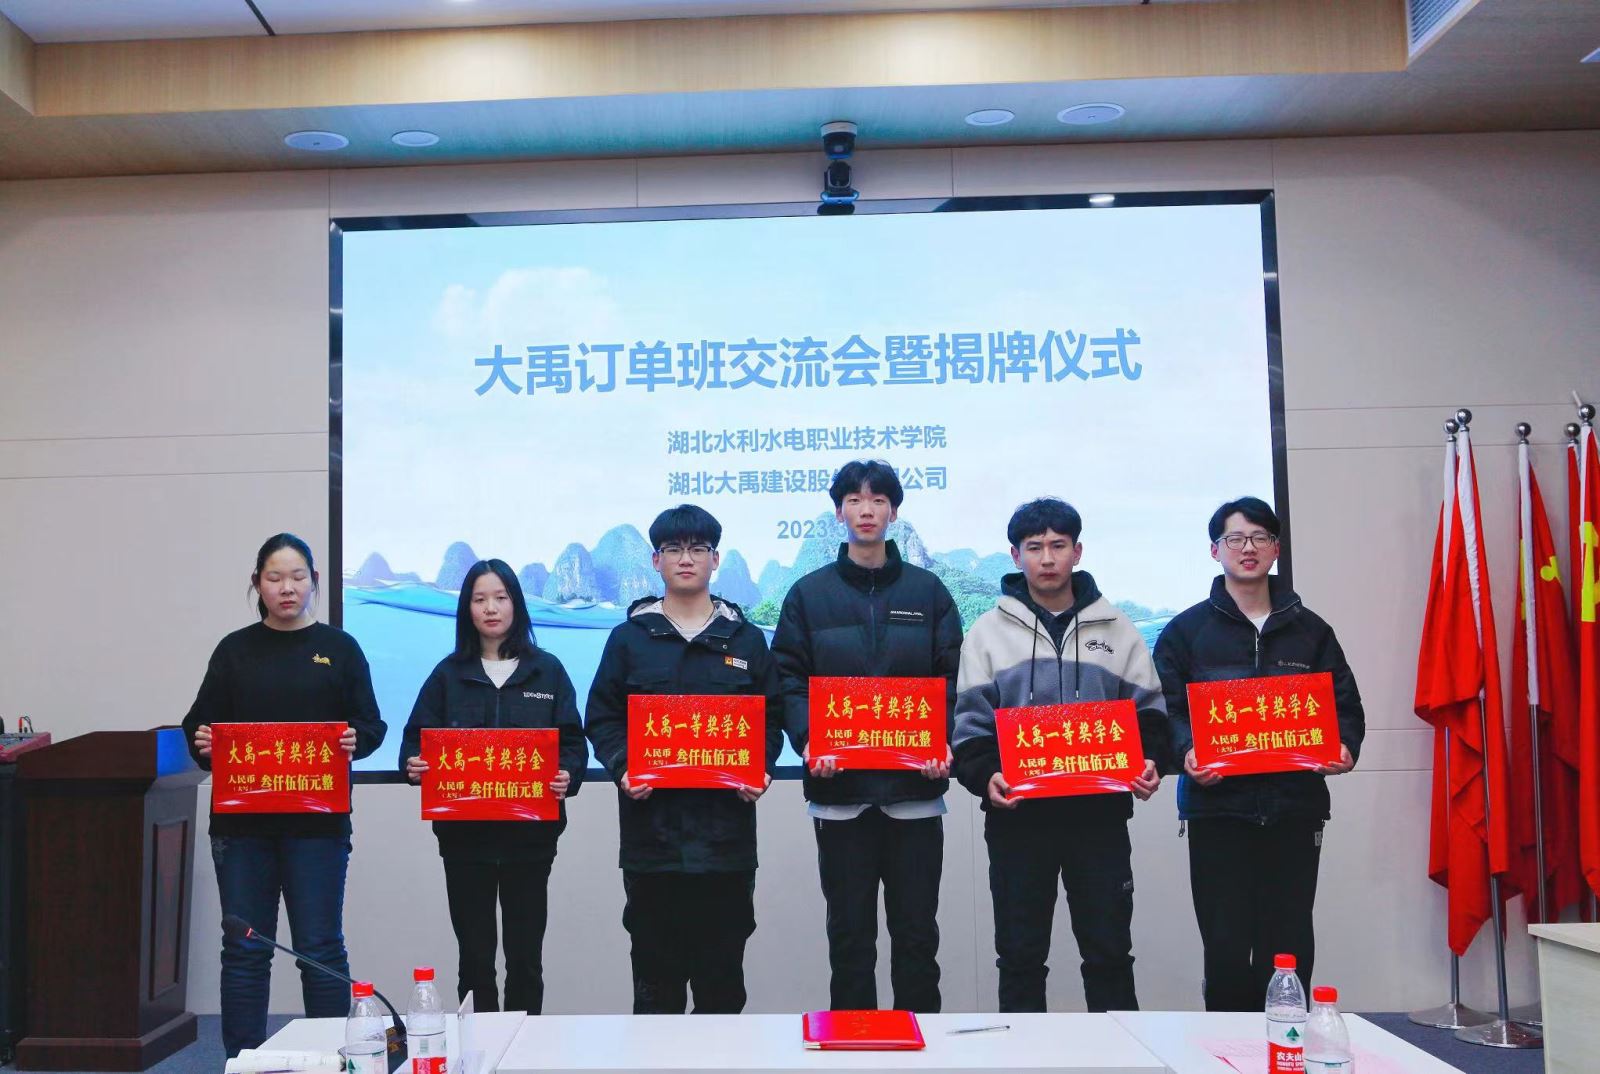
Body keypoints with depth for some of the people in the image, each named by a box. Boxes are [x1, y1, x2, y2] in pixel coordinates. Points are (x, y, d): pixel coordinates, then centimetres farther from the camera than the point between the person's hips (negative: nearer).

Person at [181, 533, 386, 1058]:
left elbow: (372, 725, 2)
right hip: (242, 820, 2)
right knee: (244, 950, 6)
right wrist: (202, 741, -14)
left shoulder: (340, 648, 4)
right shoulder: (234, 650, 8)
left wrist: (355, 740, -19)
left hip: (317, 823, -2)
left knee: (320, 948, 1)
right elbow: (199, 724, 8)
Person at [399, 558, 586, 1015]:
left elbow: (572, 742, 3)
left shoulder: (547, 670, 5)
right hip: (464, 833, 1)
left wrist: (568, 776, -17)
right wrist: (413, 765, -17)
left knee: (525, 958, 5)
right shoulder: (449, 674, 7)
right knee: (475, 958, 6)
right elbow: (416, 739, 5)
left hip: (529, 834, 0)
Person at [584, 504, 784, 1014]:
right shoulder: (629, 637, 8)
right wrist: (623, 767, -11)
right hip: (651, 828, 0)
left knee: (722, 972, 6)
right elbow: (602, 718, 6)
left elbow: (772, 718, 10)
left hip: (725, 830, 1)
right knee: (656, 973, 6)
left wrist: (760, 769, -7)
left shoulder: (746, 639, 10)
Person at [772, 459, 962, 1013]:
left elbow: (952, 678, 3)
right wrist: (807, 739, -16)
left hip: (915, 786, 1)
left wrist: (944, 740, -12)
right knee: (849, 931, 8)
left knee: (916, 930, 8)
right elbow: (789, 679, 1)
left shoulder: (928, 591, 7)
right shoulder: (809, 594, 5)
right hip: (839, 787, 0)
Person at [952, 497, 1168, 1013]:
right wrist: (984, 775, -15)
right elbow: (970, 719, 1)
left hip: (1100, 811, 1)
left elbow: (1149, 709, 9)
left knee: (1110, 950, 7)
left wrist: (1149, 761, -9)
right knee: (1020, 954, 7)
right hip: (1018, 814, 0)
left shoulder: (1115, 627, 9)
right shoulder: (990, 631, 6)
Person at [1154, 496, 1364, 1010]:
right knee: (1227, 950, -1)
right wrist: (1185, 751, -18)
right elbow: (1165, 707, 1)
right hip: (1217, 806, -2)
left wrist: (1345, 747, -7)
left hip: (1295, 806, 2)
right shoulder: (1186, 631, 7)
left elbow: (1345, 704, 14)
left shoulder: (1310, 630, 14)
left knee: (1291, 947, 5)